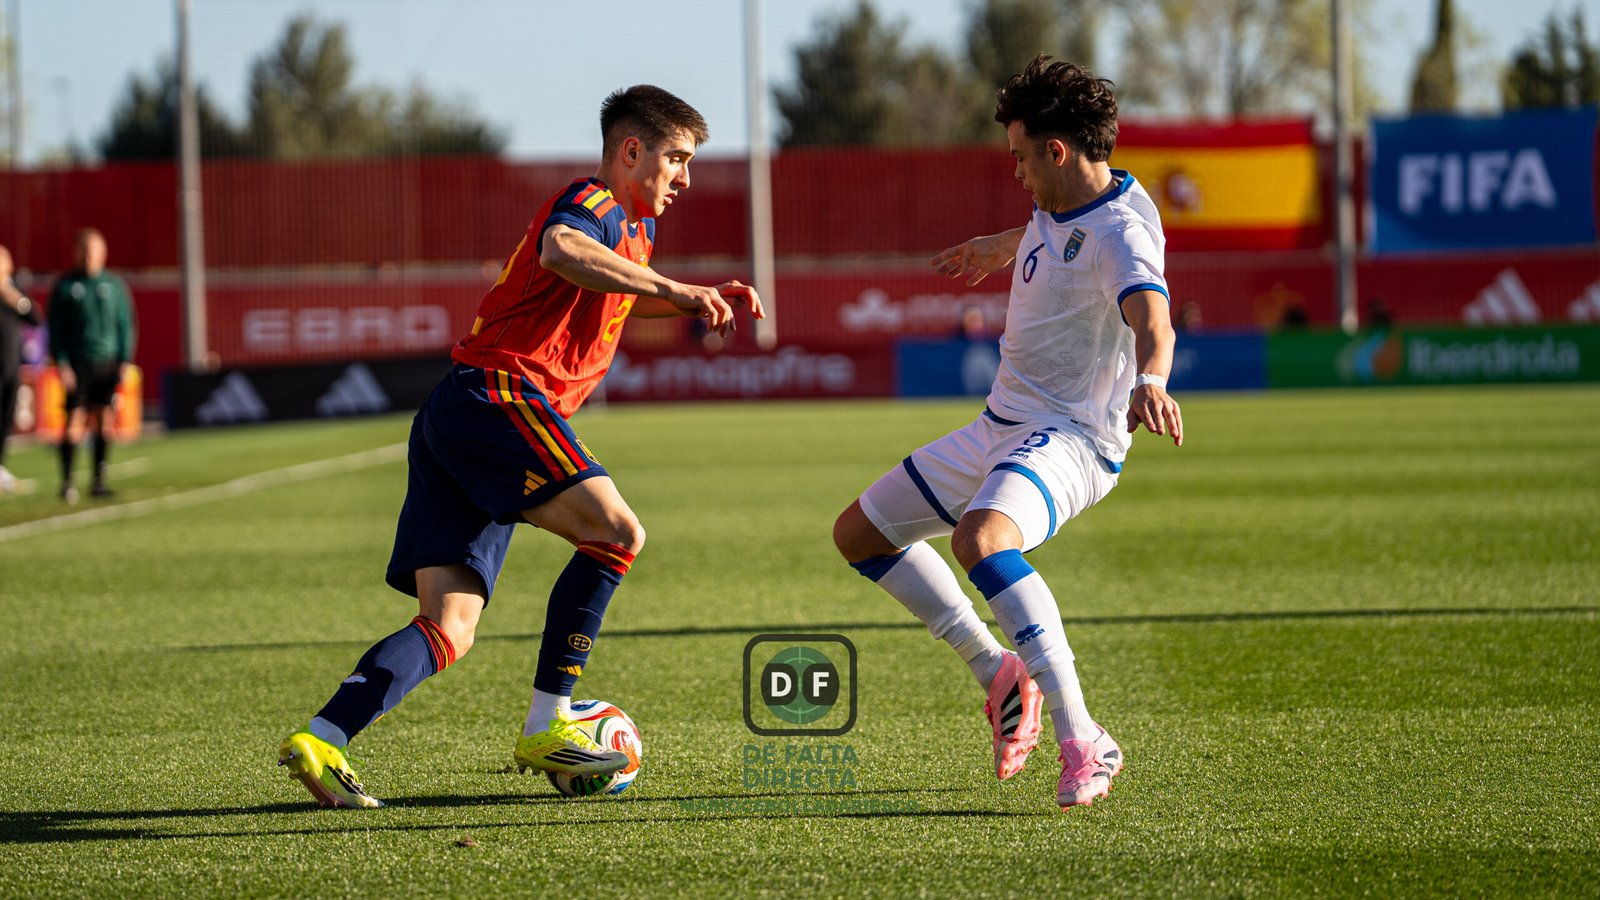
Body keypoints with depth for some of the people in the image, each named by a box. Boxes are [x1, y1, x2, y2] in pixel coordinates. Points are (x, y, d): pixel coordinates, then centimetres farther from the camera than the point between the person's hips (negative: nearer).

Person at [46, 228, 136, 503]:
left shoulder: (114, 285, 8)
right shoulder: (65, 287, 1)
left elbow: (126, 325, 10)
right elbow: (55, 329, 1)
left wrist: (125, 361, 2)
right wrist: (61, 363, -8)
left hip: (108, 363, 3)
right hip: (77, 364, -3)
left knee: (104, 420, 3)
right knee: (74, 421, -9)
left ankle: (99, 480, 10)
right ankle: (67, 481, -6)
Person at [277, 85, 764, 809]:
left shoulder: (634, 227, 27)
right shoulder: (594, 203, -4)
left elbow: (622, 298, 49)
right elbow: (560, 249, -29)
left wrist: (704, 300, 32)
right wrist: (674, 289, -30)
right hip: (497, 396, -10)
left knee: (449, 629, -1)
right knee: (616, 531, -20)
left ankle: (321, 739, -15)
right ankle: (546, 728, -16)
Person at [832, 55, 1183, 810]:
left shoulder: (1121, 232, -23)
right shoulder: (1058, 206, 5)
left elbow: (1151, 321, -42)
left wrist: (1150, 380, -64)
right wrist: (998, 248, 51)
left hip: (1069, 439, -10)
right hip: (1001, 427, 10)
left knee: (981, 539, -40)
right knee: (858, 534, 16)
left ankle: (1083, 745, -36)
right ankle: (998, 673, 23)